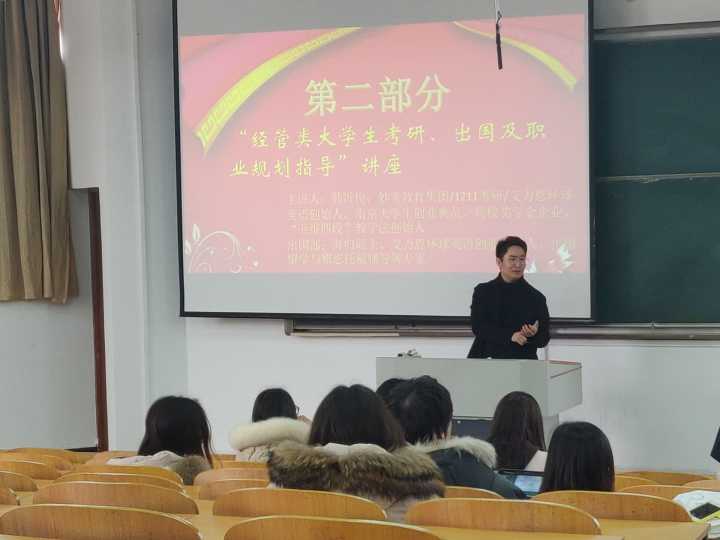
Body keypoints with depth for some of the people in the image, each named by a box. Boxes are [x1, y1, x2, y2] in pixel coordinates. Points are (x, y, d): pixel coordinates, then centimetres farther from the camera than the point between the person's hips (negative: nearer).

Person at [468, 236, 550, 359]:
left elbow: (544, 339, 6)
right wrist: (510, 336, -17)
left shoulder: (536, 297, 7)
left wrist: (533, 335, -18)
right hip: (486, 361, 0)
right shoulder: (483, 292, 8)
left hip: (523, 363, 0)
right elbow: (477, 326, -4)